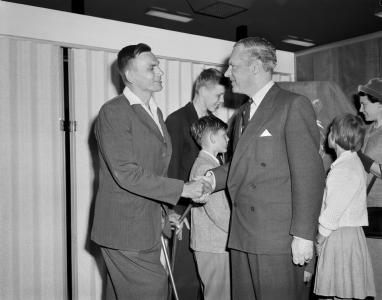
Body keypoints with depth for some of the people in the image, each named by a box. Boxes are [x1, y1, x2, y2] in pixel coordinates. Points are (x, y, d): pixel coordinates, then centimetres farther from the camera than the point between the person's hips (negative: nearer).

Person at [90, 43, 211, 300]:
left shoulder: (156, 112, 15)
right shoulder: (113, 112, -14)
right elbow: (127, 174, -21)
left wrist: (163, 212, 15)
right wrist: (183, 189, -19)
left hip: (148, 228, 8)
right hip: (125, 230, -8)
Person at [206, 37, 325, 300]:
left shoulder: (294, 105, -8)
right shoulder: (244, 112, 18)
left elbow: (309, 173, -14)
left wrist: (303, 234, -17)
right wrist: (214, 178, 0)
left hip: (279, 238, -7)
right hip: (243, 236, 8)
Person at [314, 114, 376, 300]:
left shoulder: (344, 169, -19)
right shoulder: (353, 161, 13)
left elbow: (335, 209, -19)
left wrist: (320, 237, -8)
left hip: (340, 235, -9)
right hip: (349, 231, 9)